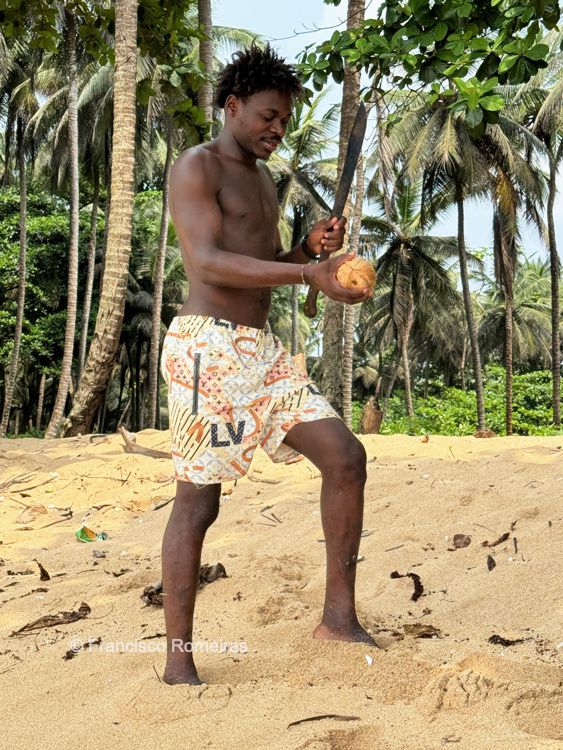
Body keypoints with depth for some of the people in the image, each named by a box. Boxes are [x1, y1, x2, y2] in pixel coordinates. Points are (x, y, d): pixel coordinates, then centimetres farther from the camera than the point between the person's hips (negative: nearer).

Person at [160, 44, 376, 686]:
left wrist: (312, 246, 6)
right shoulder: (196, 167, -5)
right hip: (208, 347, -8)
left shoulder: (262, 180, 23)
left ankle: (339, 616, 5)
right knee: (198, 501, -4)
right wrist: (310, 272, -25)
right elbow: (208, 263, -19)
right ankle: (178, 662, 8)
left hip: (263, 350, 8)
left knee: (345, 456, -4)